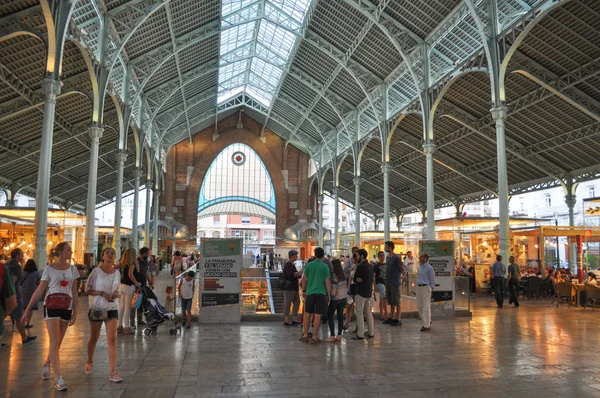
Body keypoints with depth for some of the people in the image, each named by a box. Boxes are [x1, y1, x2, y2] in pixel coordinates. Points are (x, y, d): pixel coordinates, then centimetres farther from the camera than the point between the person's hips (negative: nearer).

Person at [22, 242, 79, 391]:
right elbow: (39, 290, -1)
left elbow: (74, 292, 8)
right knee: (54, 342, -7)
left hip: (67, 307, 4)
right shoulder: (49, 269, -5)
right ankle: (58, 378, -5)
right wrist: (28, 309, -4)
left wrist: (75, 311, 5)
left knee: (58, 343, 12)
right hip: (52, 306, -4)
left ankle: (46, 365, 37)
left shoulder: (72, 269, 5)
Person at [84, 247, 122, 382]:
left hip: (112, 309, 2)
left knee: (112, 339, -5)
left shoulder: (117, 273, 2)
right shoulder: (96, 271, -8)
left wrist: (117, 293, -9)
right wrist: (102, 293, -21)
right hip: (97, 308, -2)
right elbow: (87, 289, -7)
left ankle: (112, 372, -3)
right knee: (94, 338, 15)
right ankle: (90, 362, 43)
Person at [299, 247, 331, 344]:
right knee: (317, 316, 2)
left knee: (307, 314, 14)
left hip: (310, 292, 2)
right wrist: (329, 295, 1)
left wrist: (303, 291, 15)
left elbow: (304, 279, 4)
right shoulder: (325, 266, -5)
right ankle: (314, 337, 6)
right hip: (321, 293, -2)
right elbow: (327, 282, -6)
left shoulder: (309, 265, 1)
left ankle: (305, 335, 18)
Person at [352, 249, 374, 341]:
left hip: (361, 292, -9)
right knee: (368, 312, 15)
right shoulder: (370, 266, 11)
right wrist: (361, 279, -1)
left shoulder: (361, 266, -16)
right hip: (369, 292, 9)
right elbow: (371, 279, 13)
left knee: (359, 313, -4)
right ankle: (371, 333, 19)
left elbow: (354, 279, -14)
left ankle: (360, 335, -5)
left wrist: (357, 279, 4)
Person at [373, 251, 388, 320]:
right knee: (385, 298, -17)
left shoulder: (386, 265, 13)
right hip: (379, 283, -6)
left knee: (382, 299, 12)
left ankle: (381, 315, 17)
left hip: (386, 283, 6)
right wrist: (374, 285, -14)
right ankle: (386, 315, -15)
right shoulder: (376, 266, -4)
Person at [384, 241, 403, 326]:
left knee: (396, 302, -1)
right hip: (388, 282, 8)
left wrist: (396, 275, 3)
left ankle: (398, 320, 5)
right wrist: (388, 276, 10)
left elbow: (402, 269, -6)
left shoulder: (396, 257, -12)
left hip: (394, 282, -8)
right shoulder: (388, 257, 11)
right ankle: (391, 318, 23)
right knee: (391, 302, 15)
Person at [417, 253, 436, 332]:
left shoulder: (429, 268, -12)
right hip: (419, 287, 8)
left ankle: (426, 326, 0)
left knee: (426, 307, -5)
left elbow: (433, 279, -8)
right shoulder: (420, 265, 10)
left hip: (425, 287, -8)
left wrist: (431, 288, -9)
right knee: (419, 306, 12)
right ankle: (428, 321, 28)